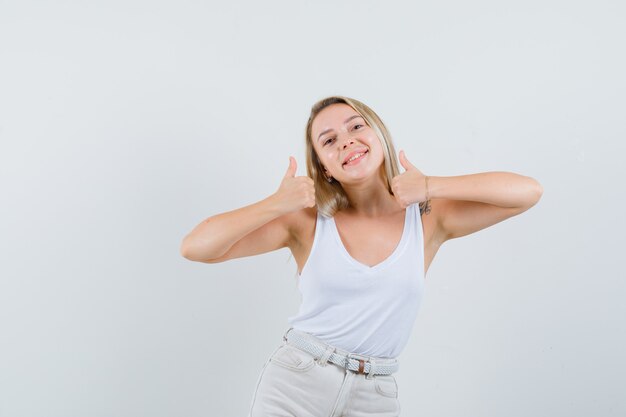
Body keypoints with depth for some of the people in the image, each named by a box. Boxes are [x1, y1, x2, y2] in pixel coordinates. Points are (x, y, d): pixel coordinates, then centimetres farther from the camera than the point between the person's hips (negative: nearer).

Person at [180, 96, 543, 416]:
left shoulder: (428, 219, -1)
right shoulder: (308, 222, -5)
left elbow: (528, 191, -11)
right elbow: (196, 248, -9)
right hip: (294, 381, -1)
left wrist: (431, 187, -13)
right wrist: (276, 204, -15)